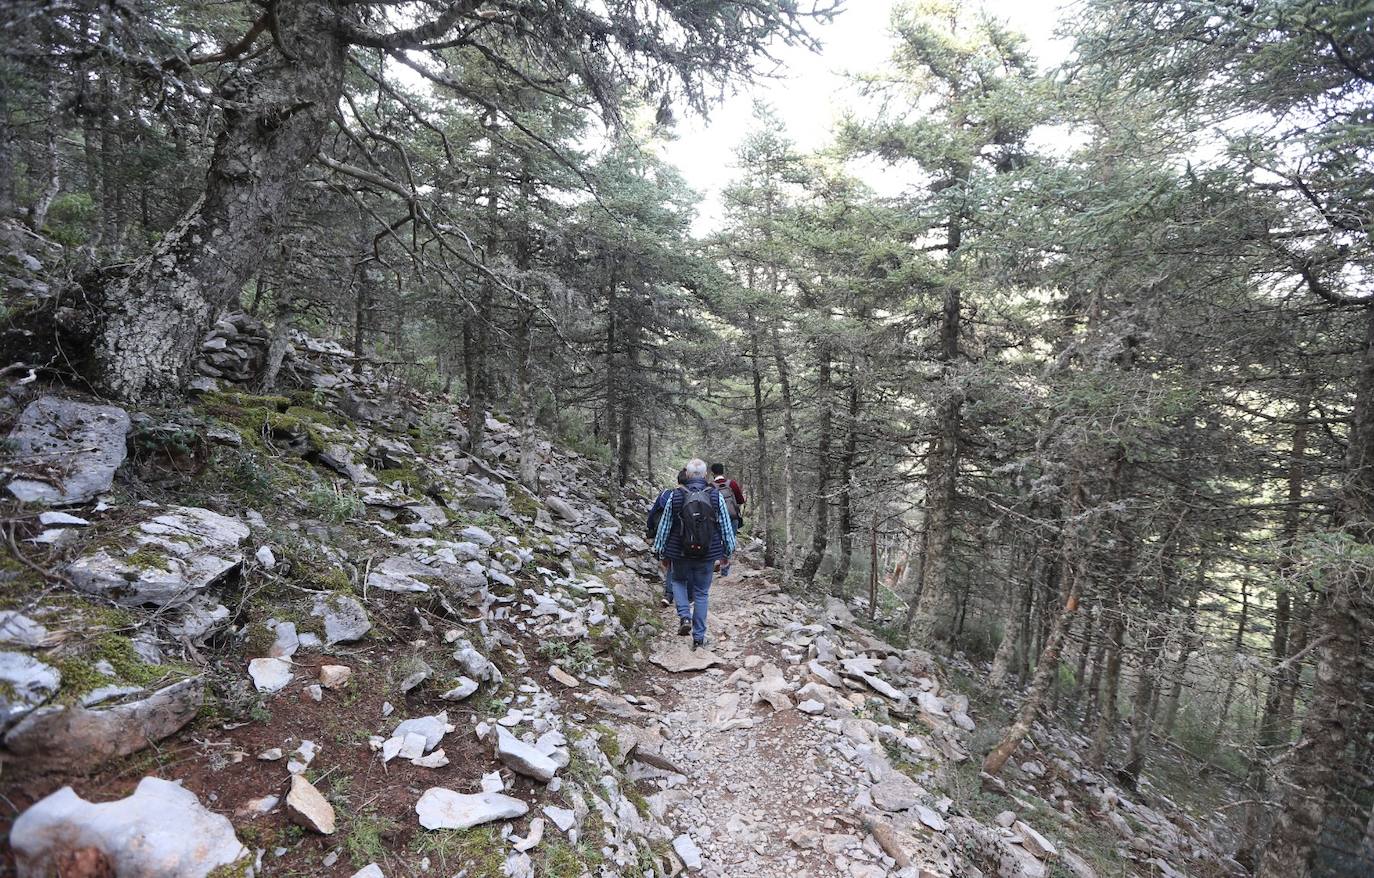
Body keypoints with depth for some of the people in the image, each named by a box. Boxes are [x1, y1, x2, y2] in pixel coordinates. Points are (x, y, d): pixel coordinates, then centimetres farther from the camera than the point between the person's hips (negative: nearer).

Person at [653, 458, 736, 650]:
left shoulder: (676, 495, -6)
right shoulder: (716, 496, -5)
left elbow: (664, 526, 0)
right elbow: (726, 526, 0)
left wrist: (660, 550, 12)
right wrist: (728, 551, 12)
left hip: (680, 553, 0)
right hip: (708, 555, 1)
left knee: (678, 581, 25)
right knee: (702, 593, 13)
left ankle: (685, 616, 3)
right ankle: (699, 637, 16)